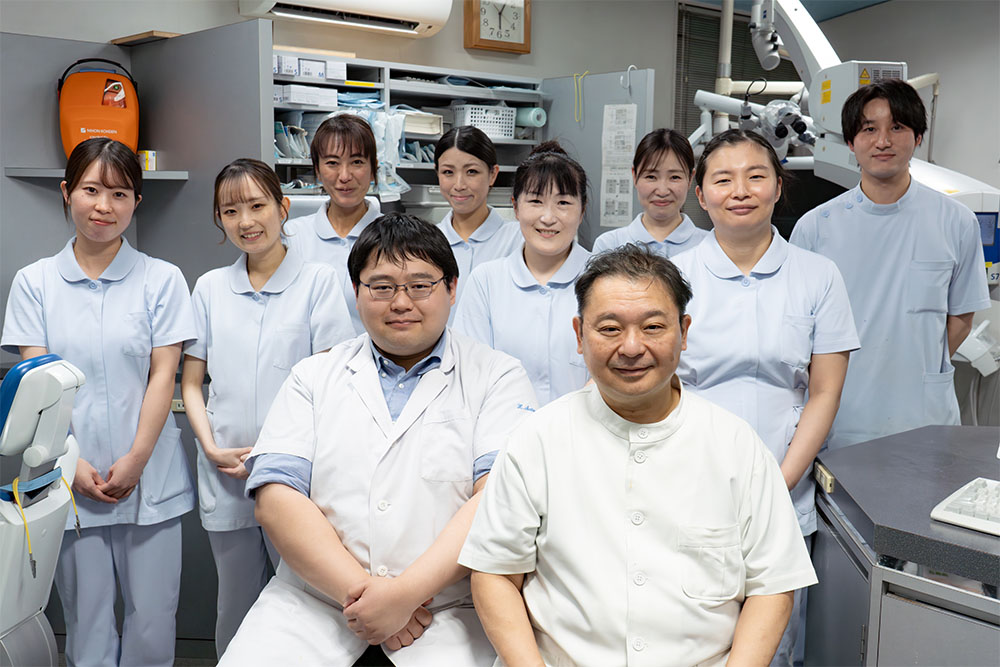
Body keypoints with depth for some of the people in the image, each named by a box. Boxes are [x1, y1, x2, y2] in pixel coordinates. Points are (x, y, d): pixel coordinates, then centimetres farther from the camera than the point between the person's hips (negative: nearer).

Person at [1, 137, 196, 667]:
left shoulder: (161, 279, 2)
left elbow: (163, 375, -2)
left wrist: (136, 459, -10)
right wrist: (72, 463, -10)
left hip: (150, 479, 0)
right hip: (71, 481, 1)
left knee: (151, 622, 6)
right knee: (86, 624, 9)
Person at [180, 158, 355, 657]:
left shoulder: (318, 281, -2)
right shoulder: (210, 288, 8)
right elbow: (191, 383, 11)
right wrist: (213, 448, -4)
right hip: (225, 479, 3)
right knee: (235, 611, 14)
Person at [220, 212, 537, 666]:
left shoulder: (498, 377, 4)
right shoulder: (312, 378, 11)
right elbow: (276, 498, 0)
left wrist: (405, 592, -17)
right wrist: (359, 591, -11)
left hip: (444, 606, -2)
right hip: (316, 595, 3)